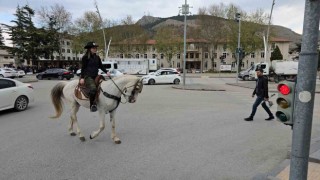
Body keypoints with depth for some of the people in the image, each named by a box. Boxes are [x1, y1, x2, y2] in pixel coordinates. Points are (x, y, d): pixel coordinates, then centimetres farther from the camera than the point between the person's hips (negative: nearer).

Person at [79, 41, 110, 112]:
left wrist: (106, 72, 0)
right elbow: (83, 68, -4)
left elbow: (101, 66, 16)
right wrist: (82, 78, -12)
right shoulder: (85, 57, -2)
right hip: (87, 76, -7)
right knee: (93, 88, -30)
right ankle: (92, 105, -20)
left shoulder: (97, 57, 14)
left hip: (95, 76, 7)